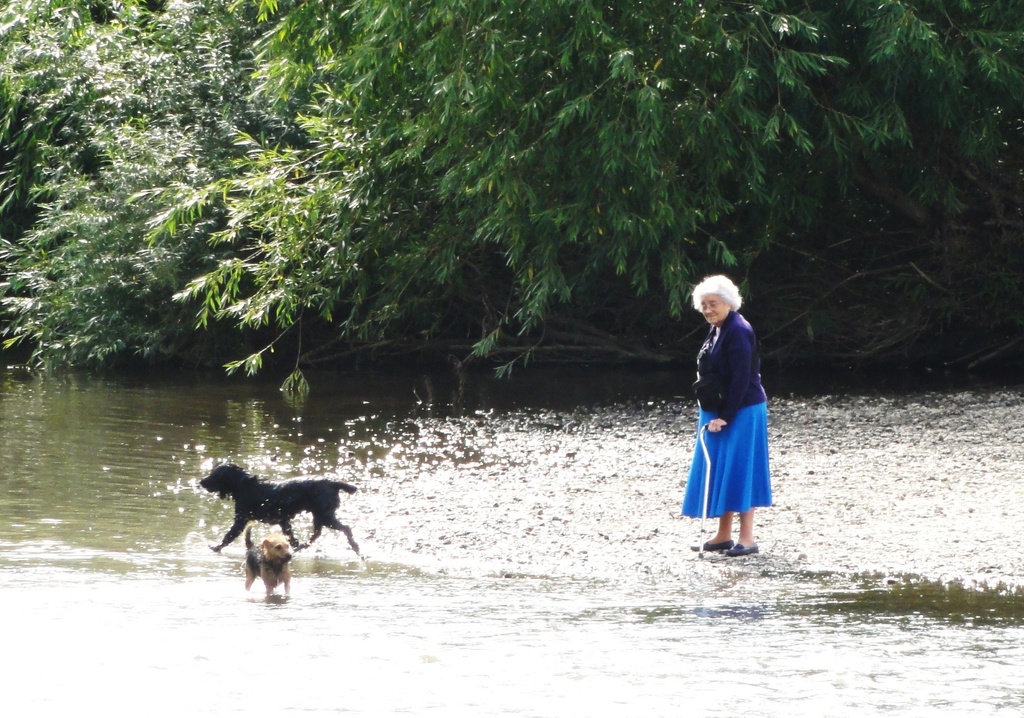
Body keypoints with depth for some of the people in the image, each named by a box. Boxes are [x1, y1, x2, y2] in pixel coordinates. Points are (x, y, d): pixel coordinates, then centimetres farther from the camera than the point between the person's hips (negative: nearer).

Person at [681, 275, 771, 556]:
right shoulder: (717, 331, 12)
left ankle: (747, 537, -6)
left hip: (740, 413, -10)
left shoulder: (738, 332, -17)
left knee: (738, 470, -8)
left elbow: (741, 378, -22)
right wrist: (712, 415, 13)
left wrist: (725, 416, -21)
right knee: (717, 472, 11)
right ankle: (723, 535, 17)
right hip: (718, 413, 10)